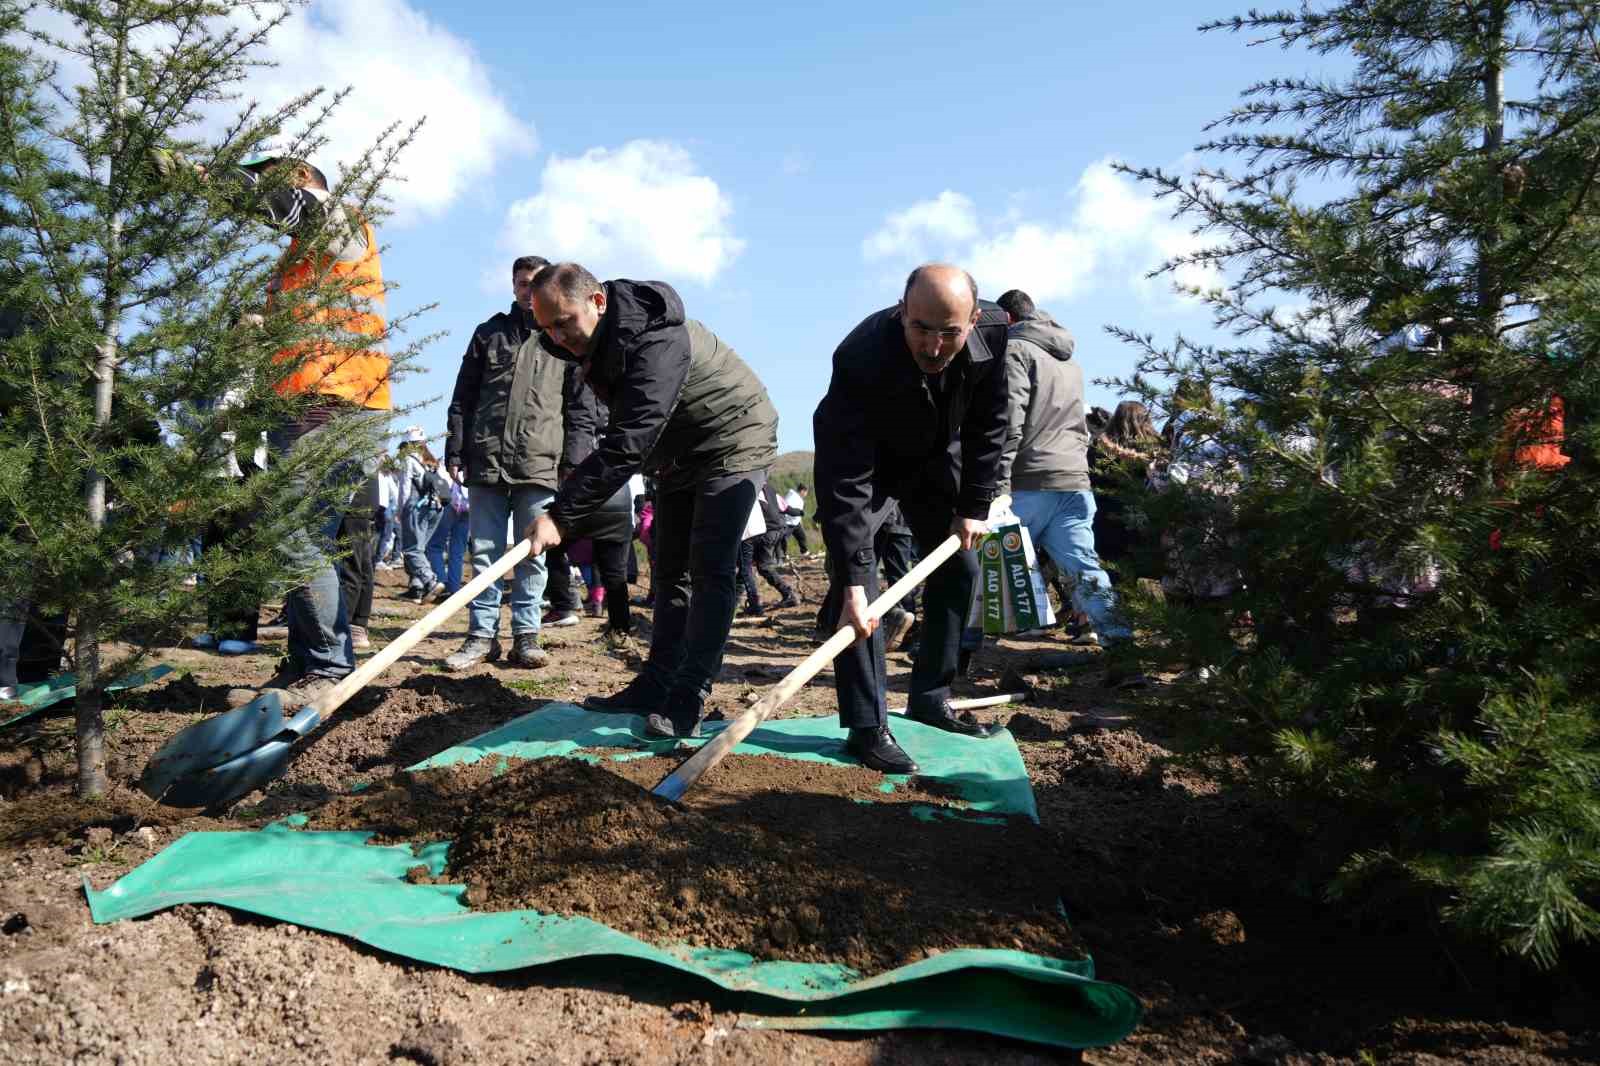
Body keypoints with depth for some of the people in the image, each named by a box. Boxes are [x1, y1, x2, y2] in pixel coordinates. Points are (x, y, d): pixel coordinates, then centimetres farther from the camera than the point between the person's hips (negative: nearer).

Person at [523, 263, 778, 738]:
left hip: (733, 443, -9)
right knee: (670, 571, 9)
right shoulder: (596, 342, -3)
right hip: (678, 455, 9)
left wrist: (562, 515, -40)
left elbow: (627, 445, -40)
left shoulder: (656, 342, -33)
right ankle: (656, 686, 15)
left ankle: (688, 699, -14)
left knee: (709, 570, -15)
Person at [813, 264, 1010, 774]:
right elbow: (845, 481, -43)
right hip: (866, 459, -5)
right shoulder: (862, 356, -41)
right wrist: (852, 584, -46)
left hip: (936, 456, 5)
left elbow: (988, 427, -11)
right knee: (853, 562, -21)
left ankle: (930, 698, 20)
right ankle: (867, 727, -17)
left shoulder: (994, 333, -28)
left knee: (959, 565, 4)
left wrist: (975, 507, -11)